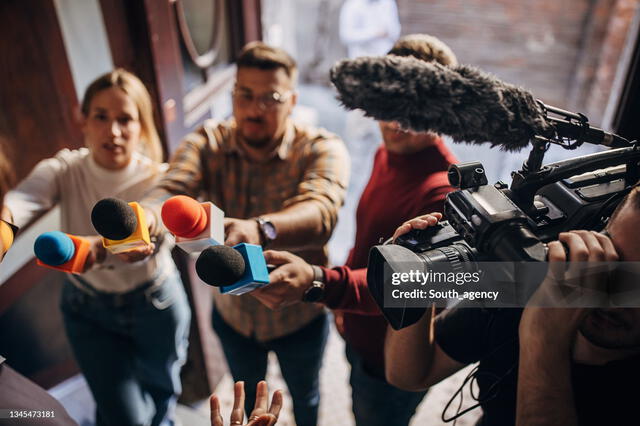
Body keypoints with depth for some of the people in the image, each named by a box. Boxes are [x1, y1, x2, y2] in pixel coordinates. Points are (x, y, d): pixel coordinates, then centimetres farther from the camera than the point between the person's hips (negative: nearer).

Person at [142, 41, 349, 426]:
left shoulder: (321, 149, -25)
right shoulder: (209, 143, -15)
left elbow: (320, 211, -45)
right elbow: (172, 188, -33)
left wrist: (260, 230, -65)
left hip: (299, 318, -2)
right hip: (232, 313, 3)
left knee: (303, 394, 29)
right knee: (247, 392, 33)